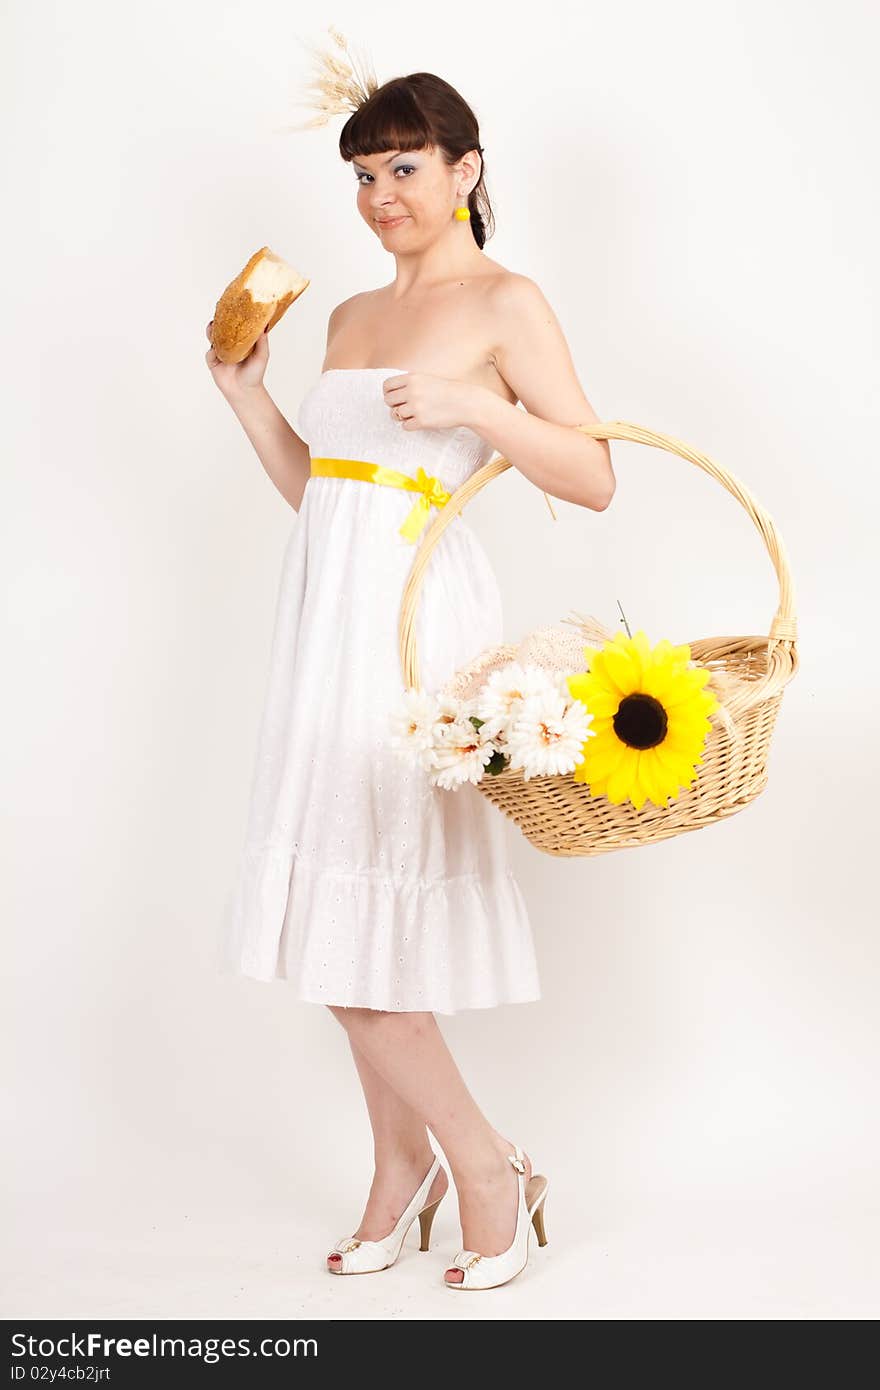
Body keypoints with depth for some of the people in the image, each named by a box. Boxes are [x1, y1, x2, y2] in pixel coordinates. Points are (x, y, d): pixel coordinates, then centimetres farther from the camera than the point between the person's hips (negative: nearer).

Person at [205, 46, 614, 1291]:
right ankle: (402, 1168, 22)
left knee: (356, 920, -8)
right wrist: (245, 392, 12)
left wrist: (476, 406, -19)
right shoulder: (352, 318, 18)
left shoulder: (505, 304, -2)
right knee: (339, 913, 8)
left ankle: (486, 1168, 8)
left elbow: (595, 479, -7)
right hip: (333, 621, 7)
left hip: (419, 623, -7)